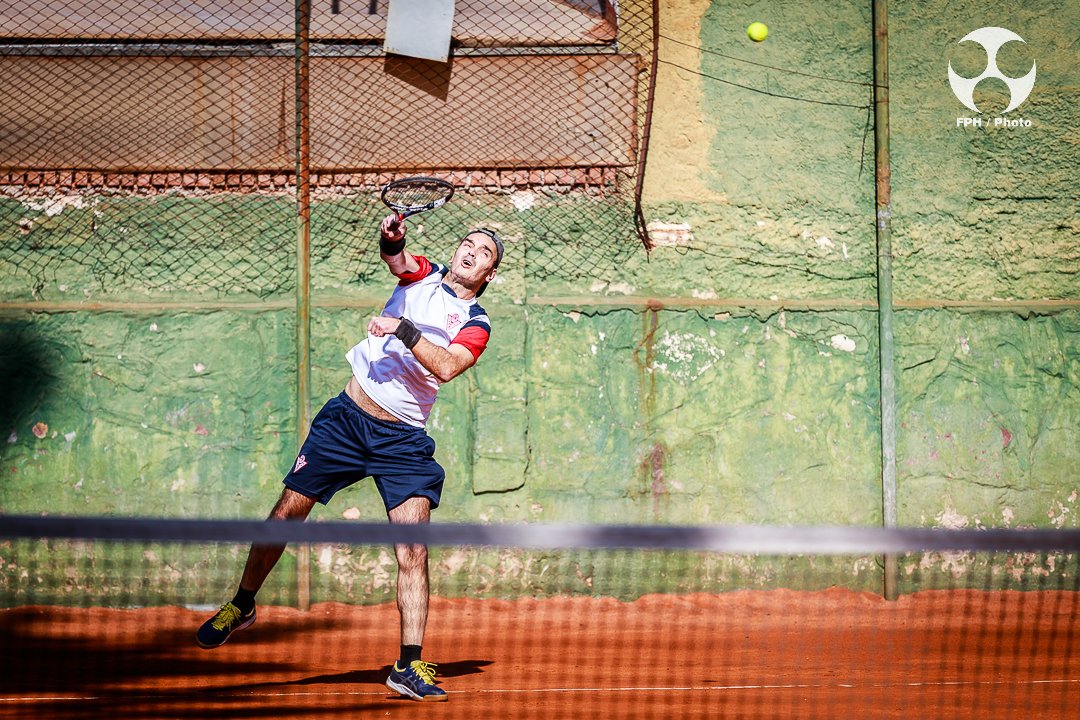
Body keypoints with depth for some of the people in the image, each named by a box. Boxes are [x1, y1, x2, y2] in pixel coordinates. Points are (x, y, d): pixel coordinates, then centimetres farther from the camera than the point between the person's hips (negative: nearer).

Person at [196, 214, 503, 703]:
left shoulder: (476, 324, 1)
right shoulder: (423, 274, 8)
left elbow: (447, 367, -17)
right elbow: (395, 258, -15)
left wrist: (404, 329, -27)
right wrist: (391, 239, -36)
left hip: (403, 440, -2)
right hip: (348, 416, 2)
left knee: (413, 552, -14)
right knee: (285, 517, 4)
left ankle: (410, 667, -9)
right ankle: (241, 606, 27)